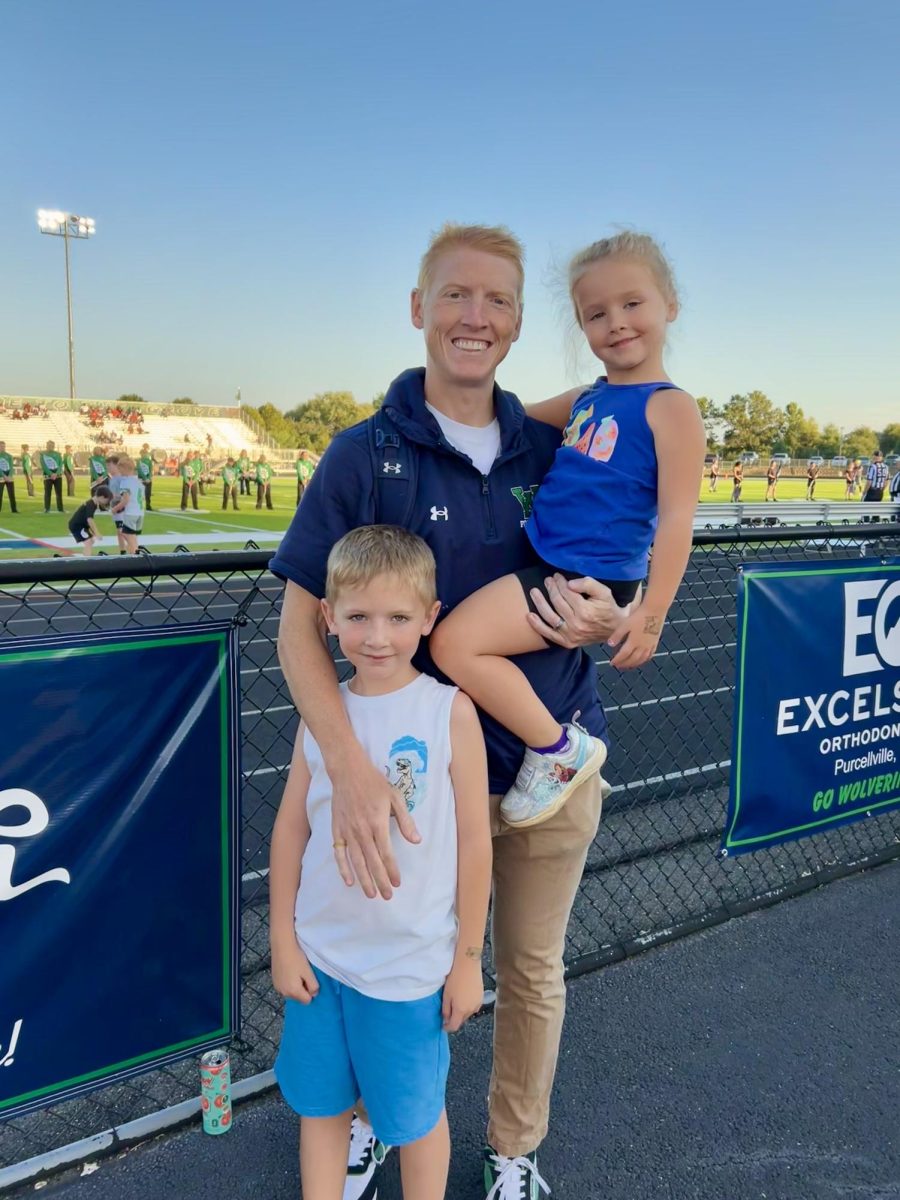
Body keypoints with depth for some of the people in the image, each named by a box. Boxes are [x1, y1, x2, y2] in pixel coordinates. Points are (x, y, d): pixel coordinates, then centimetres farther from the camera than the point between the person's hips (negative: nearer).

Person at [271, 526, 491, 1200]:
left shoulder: (450, 711, -15)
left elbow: (474, 841, -10)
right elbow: (291, 828, 2)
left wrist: (468, 957, -5)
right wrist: (283, 941, 3)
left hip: (412, 963, -3)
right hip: (319, 955, 3)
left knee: (416, 1114, 18)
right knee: (320, 1103, 21)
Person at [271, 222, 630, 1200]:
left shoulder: (551, 451, 0)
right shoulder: (366, 453, -10)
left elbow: (617, 603, 8)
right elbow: (301, 620, -14)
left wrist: (602, 619, -17)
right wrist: (350, 767, -28)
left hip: (552, 767, 3)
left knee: (532, 969, 19)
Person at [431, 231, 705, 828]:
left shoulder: (671, 407, -10)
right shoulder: (588, 399, 13)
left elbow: (676, 519, -16)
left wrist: (652, 612, -20)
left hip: (585, 580, -9)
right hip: (547, 567, 9)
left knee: (455, 642, -18)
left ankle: (560, 749, -3)